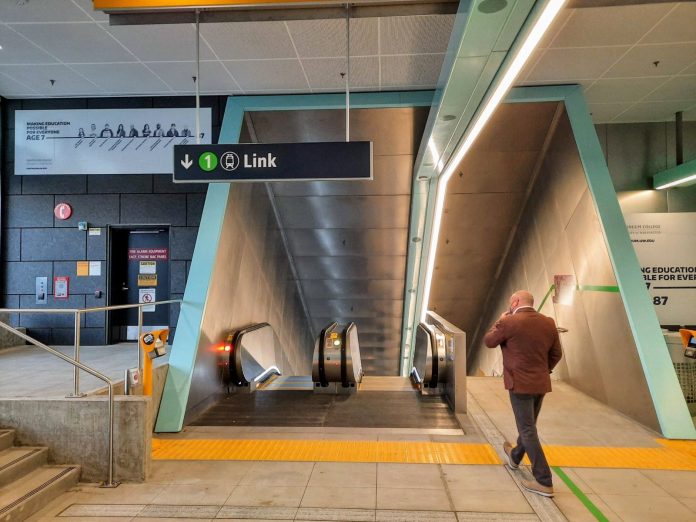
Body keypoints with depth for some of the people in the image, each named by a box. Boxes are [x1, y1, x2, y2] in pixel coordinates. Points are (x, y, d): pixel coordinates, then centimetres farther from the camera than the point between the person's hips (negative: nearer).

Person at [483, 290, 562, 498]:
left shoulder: (509, 322, -17)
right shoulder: (548, 323, 1)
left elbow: (488, 341, -1)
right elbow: (556, 354, 9)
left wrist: (500, 321, 9)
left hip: (520, 383, -7)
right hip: (541, 383, 7)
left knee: (528, 430, 1)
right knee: (528, 426, 23)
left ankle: (544, 481, 2)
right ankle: (515, 457, 46)